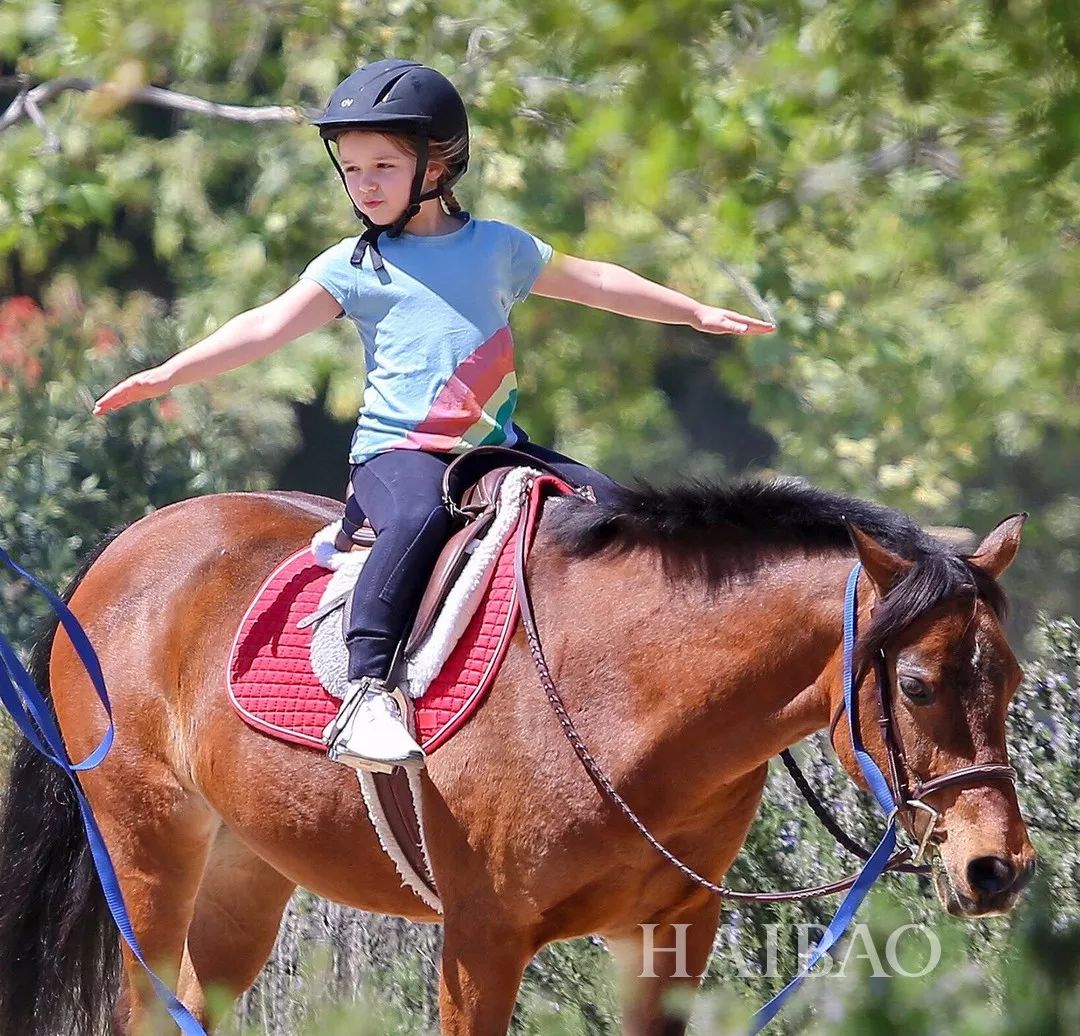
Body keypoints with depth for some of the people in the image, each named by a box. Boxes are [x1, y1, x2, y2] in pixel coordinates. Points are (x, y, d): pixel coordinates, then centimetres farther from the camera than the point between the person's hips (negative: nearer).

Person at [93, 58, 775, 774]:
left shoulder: (499, 247, 14)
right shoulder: (352, 266, 4)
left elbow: (594, 282, 24)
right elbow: (269, 327, -3)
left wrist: (696, 313, 29)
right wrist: (167, 374, -15)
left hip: (496, 446, 5)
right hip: (398, 452, -5)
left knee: (607, 506, -6)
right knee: (420, 516, -36)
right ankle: (366, 690, -45)